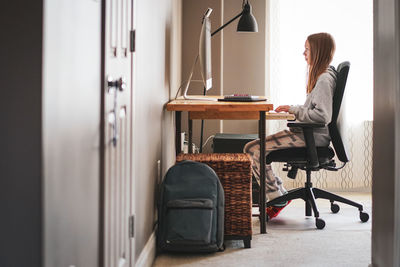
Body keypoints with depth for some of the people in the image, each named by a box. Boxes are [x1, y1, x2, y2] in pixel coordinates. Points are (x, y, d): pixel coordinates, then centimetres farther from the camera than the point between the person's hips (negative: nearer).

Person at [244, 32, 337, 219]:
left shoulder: (325, 79, -16)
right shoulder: (321, 75, 17)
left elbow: (323, 116, -25)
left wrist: (296, 110, -15)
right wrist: (293, 110, 9)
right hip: (308, 133, 11)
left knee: (253, 149, -14)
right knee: (252, 148, 8)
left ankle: (278, 198, -6)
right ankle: (278, 194, 6)